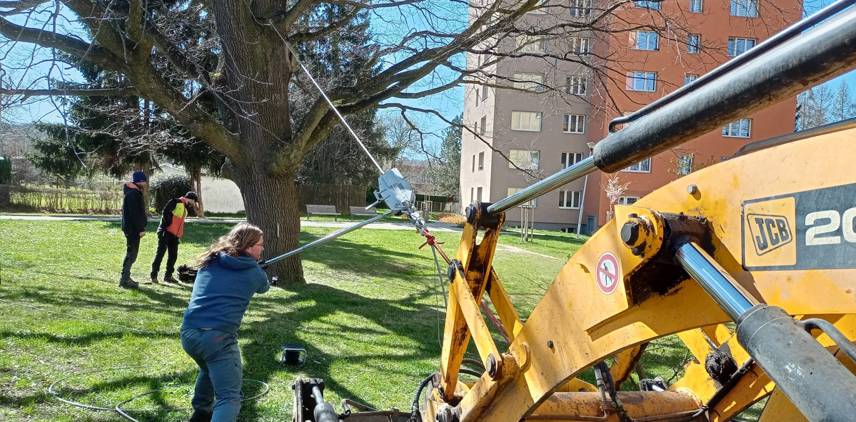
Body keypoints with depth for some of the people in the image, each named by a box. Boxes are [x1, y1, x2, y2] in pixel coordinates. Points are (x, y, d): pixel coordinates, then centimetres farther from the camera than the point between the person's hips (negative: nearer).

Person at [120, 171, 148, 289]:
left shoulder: (135, 193, 17)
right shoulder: (133, 194, -16)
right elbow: (134, 214, -22)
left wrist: (141, 227, 17)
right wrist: (140, 229, -22)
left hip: (132, 229, 11)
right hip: (133, 229, -11)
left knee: (131, 253, 16)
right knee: (131, 253, -8)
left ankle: (125, 278, 23)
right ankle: (125, 280, -5)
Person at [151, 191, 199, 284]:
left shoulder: (186, 208, 20)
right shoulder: (175, 202, -6)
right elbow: (165, 212, -16)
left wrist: (180, 234, 13)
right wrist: (169, 224, -16)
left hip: (175, 235, 9)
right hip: (166, 232, -9)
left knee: (173, 255, 9)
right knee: (160, 253, -6)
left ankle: (168, 276, 18)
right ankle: (154, 275, -2)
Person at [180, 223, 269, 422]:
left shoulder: (209, 262, 12)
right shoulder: (254, 272, 3)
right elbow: (264, 288, 27)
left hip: (188, 333, 6)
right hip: (218, 337, -6)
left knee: (209, 369, 36)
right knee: (229, 397, -5)